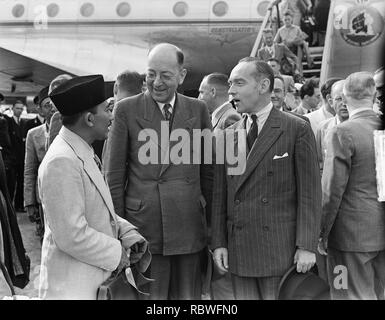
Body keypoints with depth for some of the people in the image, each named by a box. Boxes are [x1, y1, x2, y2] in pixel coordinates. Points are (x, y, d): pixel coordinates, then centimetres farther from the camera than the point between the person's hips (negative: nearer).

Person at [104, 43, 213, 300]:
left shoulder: (198, 110, 6)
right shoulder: (127, 110, -1)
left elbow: (208, 171, 10)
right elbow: (114, 175, 0)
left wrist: (213, 222, 7)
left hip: (189, 229, 2)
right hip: (142, 229, -2)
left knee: (188, 296, 10)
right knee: (149, 295, 5)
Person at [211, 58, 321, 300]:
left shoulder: (297, 129, -2)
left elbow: (309, 191, -5)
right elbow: (220, 194, 10)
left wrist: (307, 246, -10)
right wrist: (218, 242, 4)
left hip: (280, 248, -4)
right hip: (238, 249, 4)